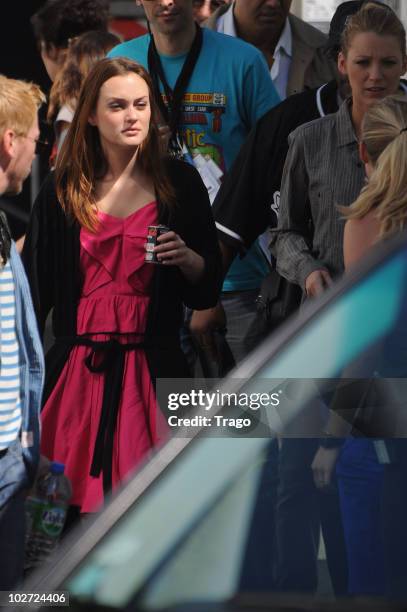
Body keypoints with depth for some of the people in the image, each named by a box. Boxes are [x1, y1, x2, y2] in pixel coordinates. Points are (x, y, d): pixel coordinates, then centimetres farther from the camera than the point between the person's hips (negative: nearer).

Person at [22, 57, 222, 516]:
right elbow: (36, 286, 9)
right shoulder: (62, 189, 7)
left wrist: (187, 258, -14)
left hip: (153, 365, -1)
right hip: (77, 368, 1)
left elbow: (208, 288, 7)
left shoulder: (179, 182, 5)